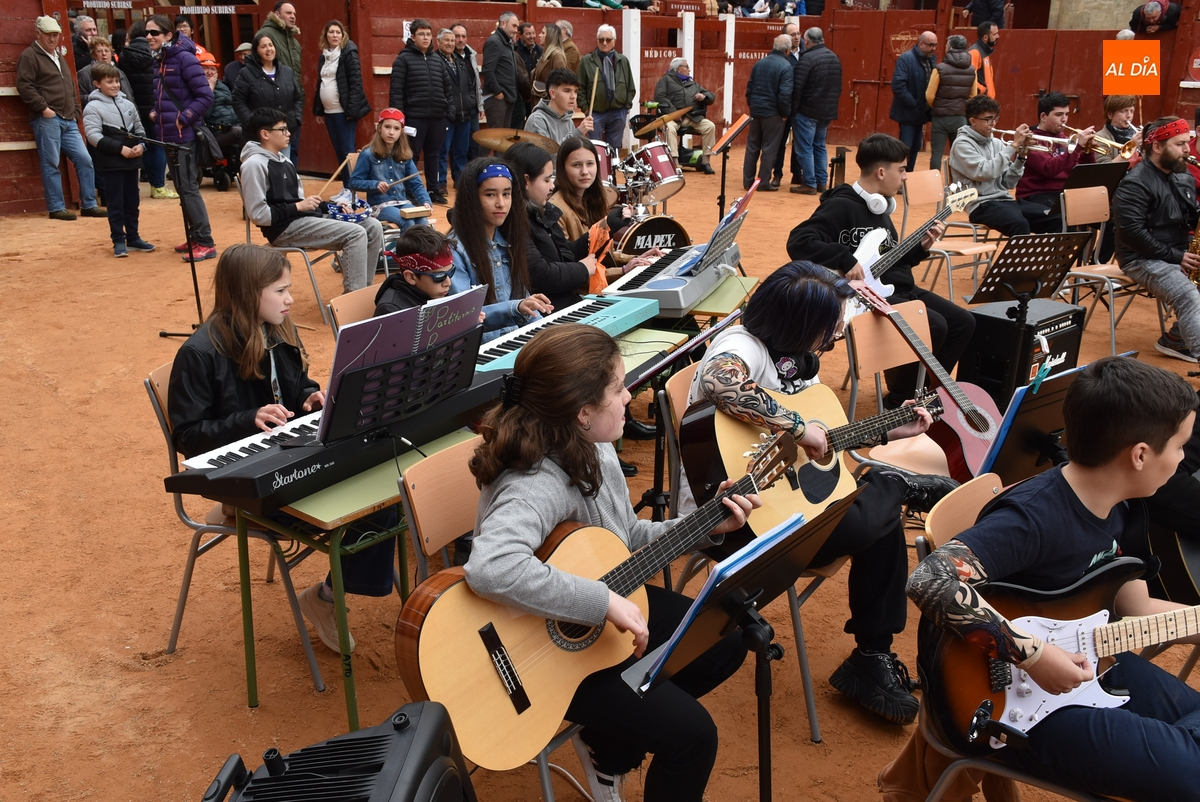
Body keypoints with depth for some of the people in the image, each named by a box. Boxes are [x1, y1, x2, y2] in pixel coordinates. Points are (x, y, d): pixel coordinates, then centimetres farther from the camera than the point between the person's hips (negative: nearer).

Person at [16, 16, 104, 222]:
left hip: (68, 120, 7)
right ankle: (56, 208, 0)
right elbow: (24, 85, -11)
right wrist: (43, 108, -16)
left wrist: (76, 112, 16)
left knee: (84, 160, 3)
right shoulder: (30, 56, -1)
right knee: (51, 164, -5)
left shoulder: (60, 58, 24)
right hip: (46, 119, -7)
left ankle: (88, 205, 9)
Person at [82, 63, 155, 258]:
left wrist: (141, 145, -6)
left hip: (132, 160, 5)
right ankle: (118, 241, 5)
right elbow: (94, 136, -15)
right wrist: (120, 148, -19)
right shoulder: (93, 107, -7)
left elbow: (139, 128, 15)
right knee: (116, 203, -1)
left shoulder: (128, 104, 10)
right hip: (111, 162, -5)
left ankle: (133, 237, 22)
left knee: (132, 201, 12)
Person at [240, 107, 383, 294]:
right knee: (356, 234, -23)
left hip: (304, 218, 10)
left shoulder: (283, 159, 18)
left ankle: (364, 290, 5)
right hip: (284, 228, -9)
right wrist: (298, 207, -15)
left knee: (373, 227, 0)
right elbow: (258, 215, -17)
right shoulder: (254, 164, -12)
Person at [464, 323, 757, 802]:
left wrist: (705, 526, -1)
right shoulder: (538, 485, -34)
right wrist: (605, 602, -44)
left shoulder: (591, 448, -5)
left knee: (727, 643, 13)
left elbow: (626, 538, 9)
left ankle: (613, 746, 23)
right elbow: (490, 568, -54)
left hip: (602, 617, 9)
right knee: (691, 733, -15)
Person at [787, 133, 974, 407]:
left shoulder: (880, 208, 15)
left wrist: (921, 247, 9)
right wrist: (846, 261, -30)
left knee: (963, 322, 7)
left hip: (899, 288, 10)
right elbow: (799, 242, -27)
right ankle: (900, 401, -6)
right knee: (934, 326, -26)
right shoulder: (842, 206, -15)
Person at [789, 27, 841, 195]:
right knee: (820, 146, 16)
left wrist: (793, 110, -9)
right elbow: (838, 87, 15)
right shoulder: (835, 58, 10)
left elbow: (797, 87, -16)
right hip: (827, 112, 8)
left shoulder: (807, 58, -15)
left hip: (807, 111, -8)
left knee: (804, 148, -1)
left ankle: (809, 184, -2)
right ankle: (821, 182, 17)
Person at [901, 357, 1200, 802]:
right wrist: (1033, 655, -35)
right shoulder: (1034, 518, -28)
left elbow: (1136, 608, 13)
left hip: (1082, 657, 9)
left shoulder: (1122, 508, 1)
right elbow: (930, 582, -41)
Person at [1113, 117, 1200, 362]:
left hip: (1180, 254, 8)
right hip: (1143, 259, -8)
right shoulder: (1135, 183, -14)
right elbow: (1132, 233, -22)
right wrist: (1174, 257, -19)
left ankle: (1176, 339, -1)